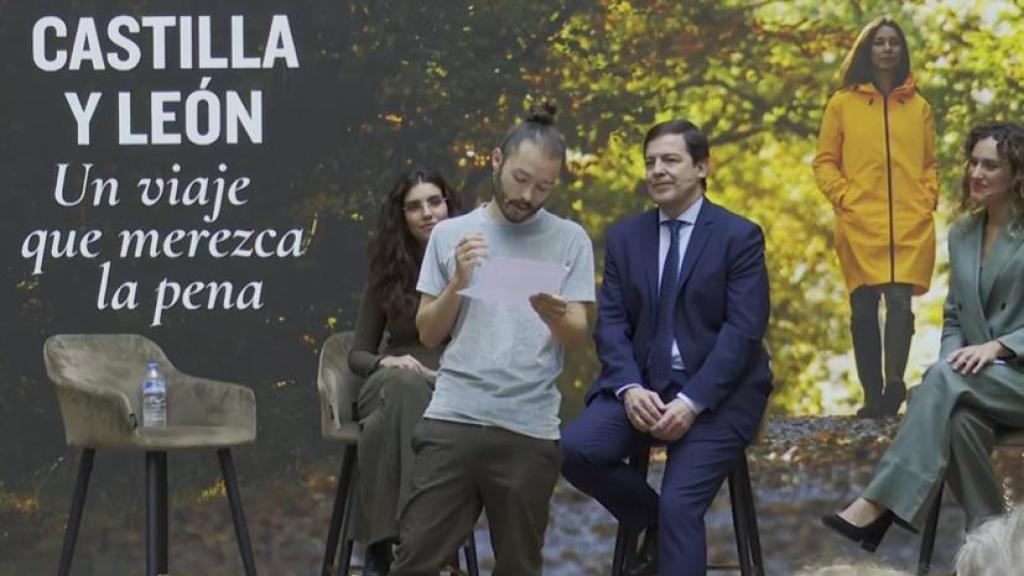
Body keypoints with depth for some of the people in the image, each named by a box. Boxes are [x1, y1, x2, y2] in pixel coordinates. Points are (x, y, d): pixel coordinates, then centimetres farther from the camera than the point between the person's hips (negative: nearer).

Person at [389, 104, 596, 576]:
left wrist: (553, 314, -24)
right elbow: (429, 334, 7)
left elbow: (577, 333, -2)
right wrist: (458, 283, -11)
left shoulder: (569, 240, 5)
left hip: (530, 431, 0)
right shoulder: (451, 234, 7)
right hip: (452, 421, 0)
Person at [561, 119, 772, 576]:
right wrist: (630, 389, -14)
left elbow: (743, 330, -9)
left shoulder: (740, 236, -1)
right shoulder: (624, 237, 12)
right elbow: (611, 323, 5)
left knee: (680, 504, -21)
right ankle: (657, 528, 4)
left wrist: (692, 401, -20)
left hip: (716, 394, -4)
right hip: (643, 388, 4)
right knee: (574, 450, -20)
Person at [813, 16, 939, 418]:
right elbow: (824, 163, 8)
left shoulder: (919, 107, 14)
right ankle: (872, 396, 2)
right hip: (860, 225, 0)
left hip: (911, 224, 1)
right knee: (863, 309, -1)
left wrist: (928, 199, 3)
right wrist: (844, 198, -6)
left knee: (900, 300, -15)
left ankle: (894, 383, -27)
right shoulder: (843, 104, 8)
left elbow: (930, 164, 19)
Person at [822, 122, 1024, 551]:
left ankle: (878, 506, -38)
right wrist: (953, 360, -4)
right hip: (980, 380, 5)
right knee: (958, 418, -34)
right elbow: (953, 315, 17)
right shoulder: (962, 234, 15)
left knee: (943, 381, -33)